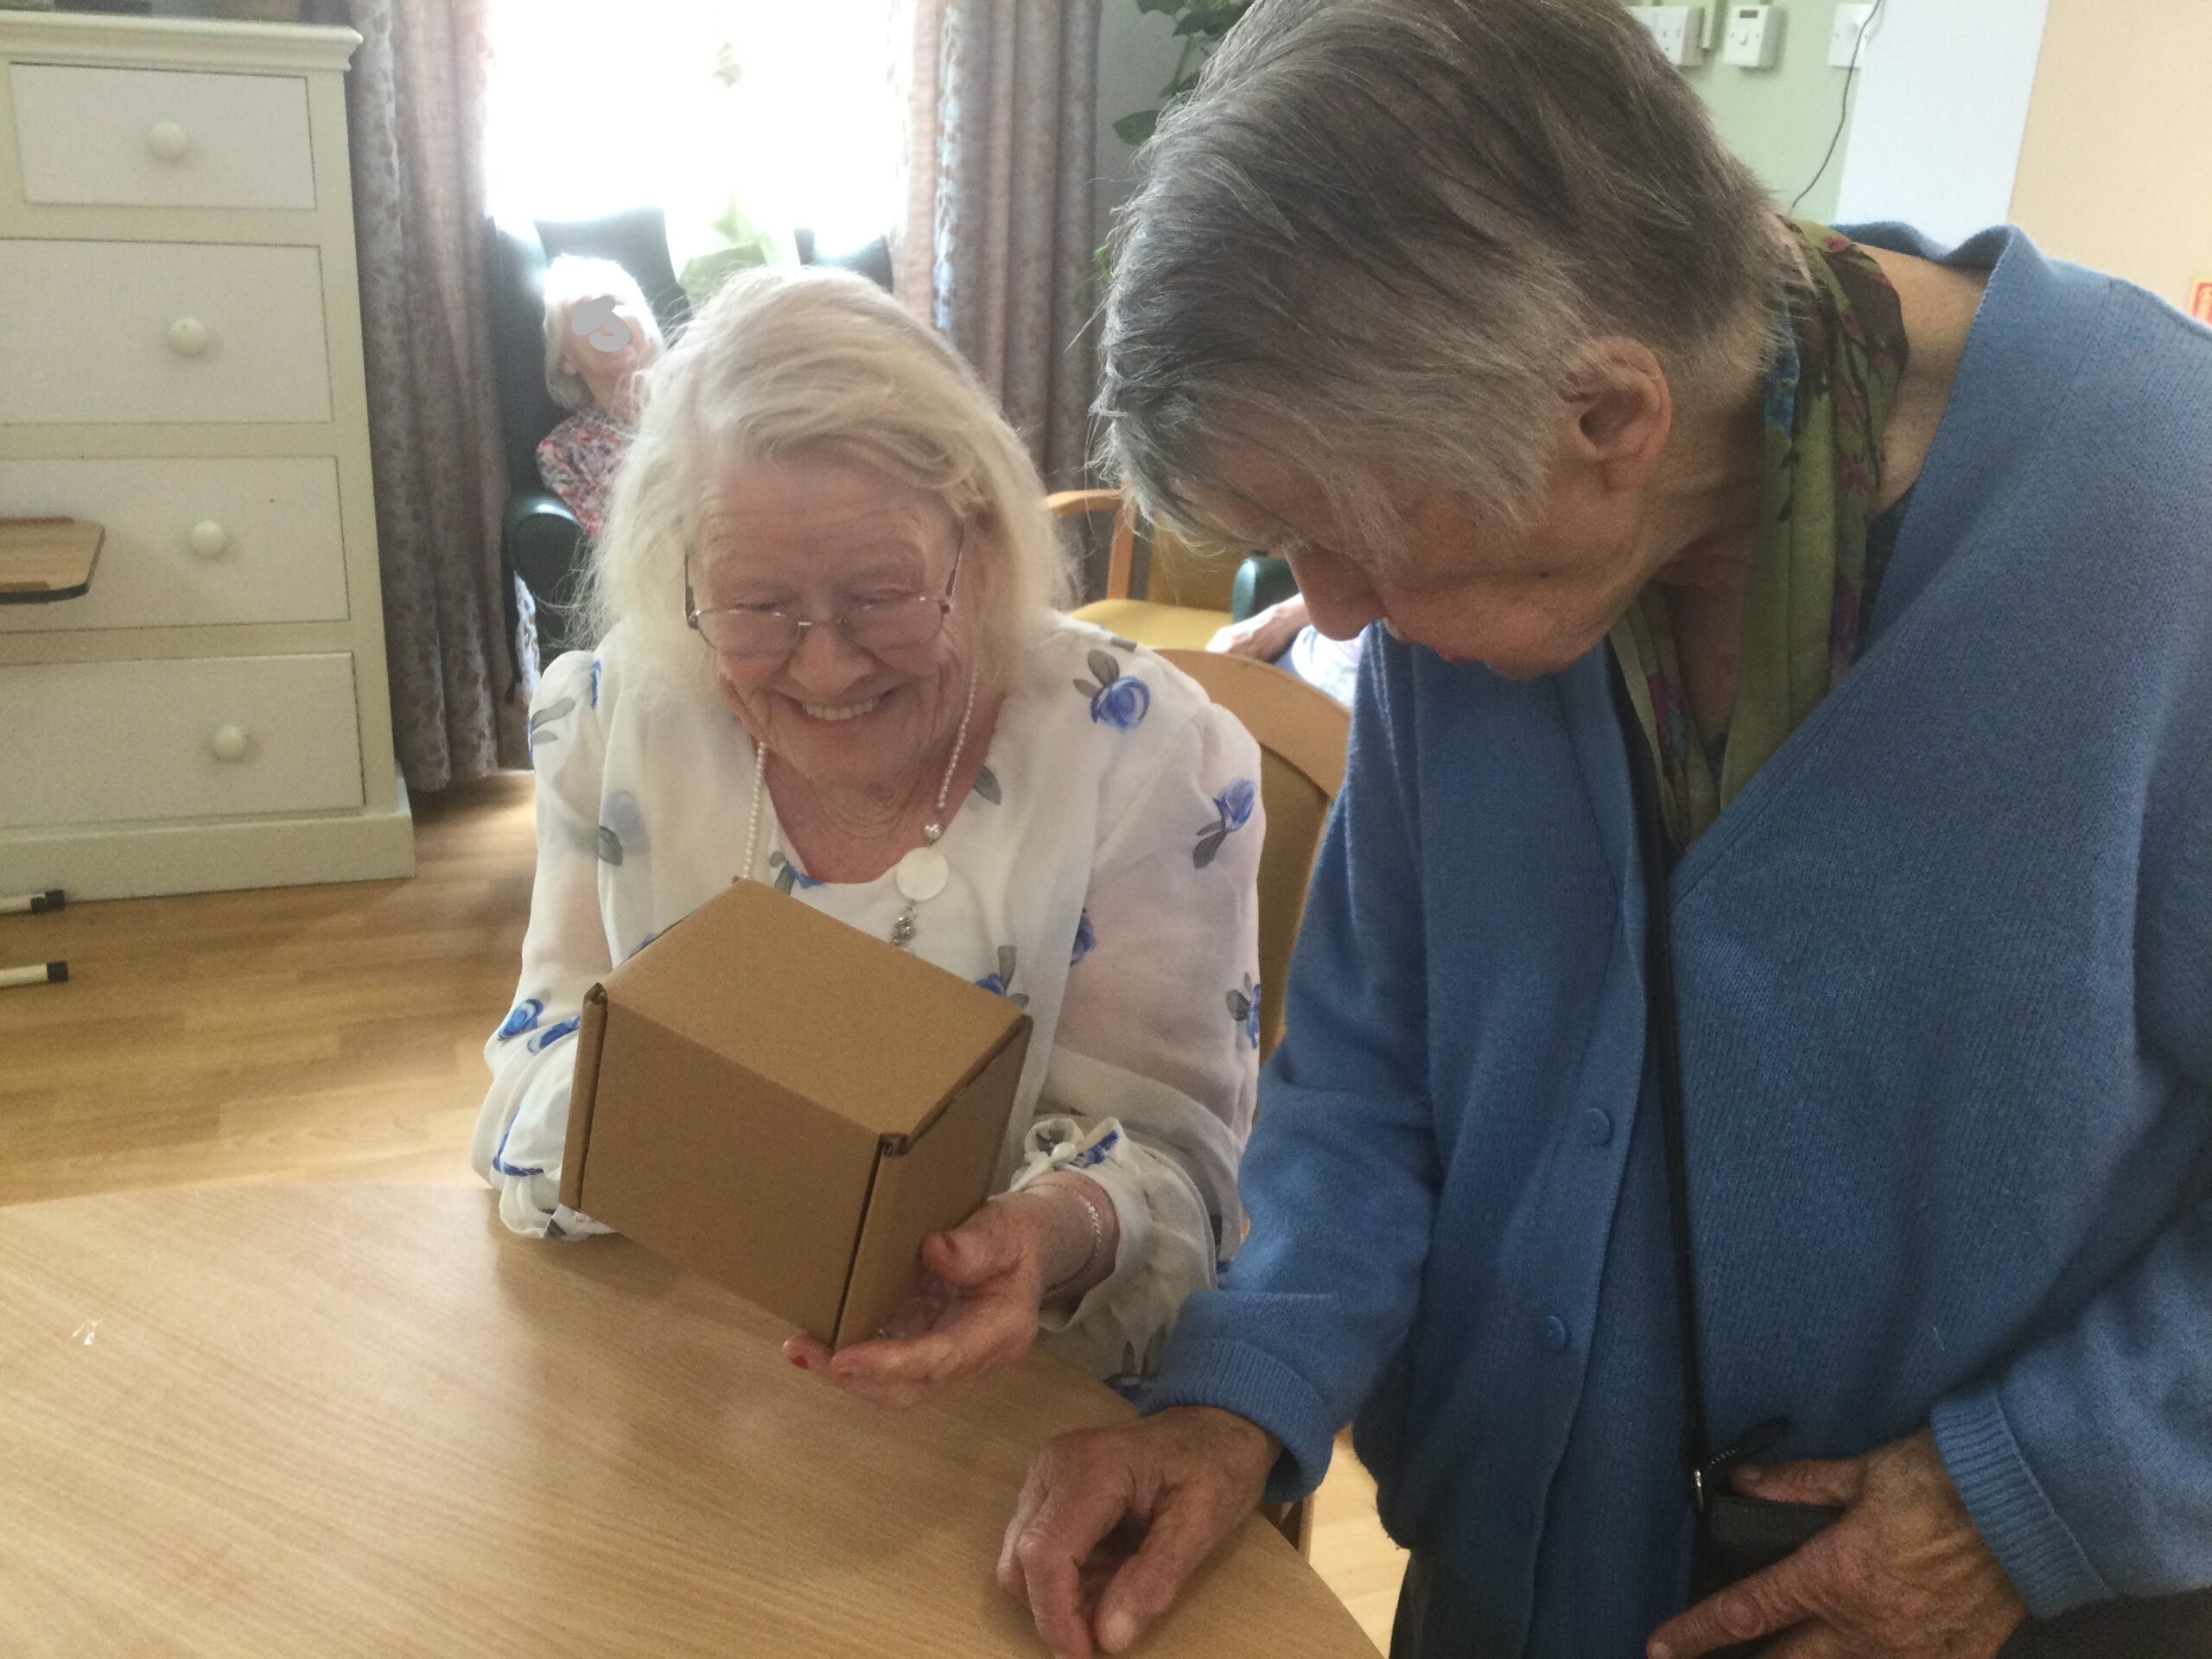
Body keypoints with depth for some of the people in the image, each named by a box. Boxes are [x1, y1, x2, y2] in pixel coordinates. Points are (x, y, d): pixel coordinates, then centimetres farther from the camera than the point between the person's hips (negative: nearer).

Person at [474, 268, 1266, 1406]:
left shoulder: (1148, 757, -12)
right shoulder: (612, 720, -3)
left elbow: (1172, 1150, -12)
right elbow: (547, 1043, 2)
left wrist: (1058, 1238, -35)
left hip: (1018, 1385, -2)